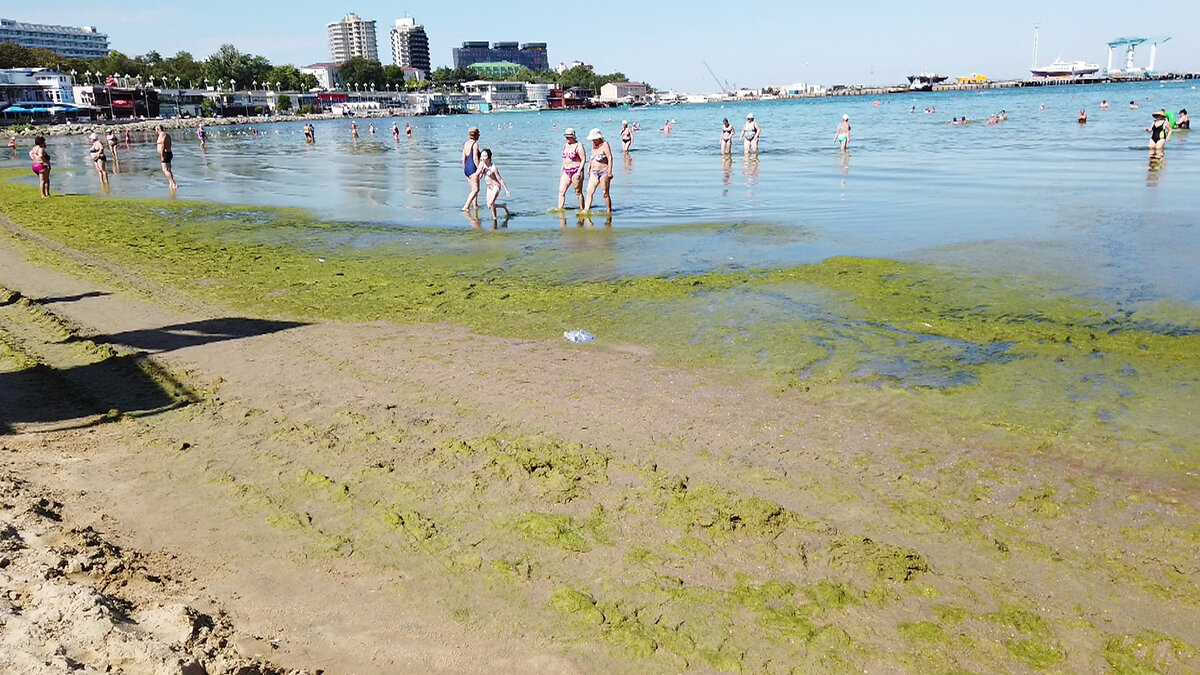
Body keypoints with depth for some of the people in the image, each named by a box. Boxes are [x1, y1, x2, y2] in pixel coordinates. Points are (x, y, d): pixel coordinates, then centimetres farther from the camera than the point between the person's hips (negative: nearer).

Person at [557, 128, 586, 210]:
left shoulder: (578, 145, -8)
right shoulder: (566, 145, 15)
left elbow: (583, 159, -12)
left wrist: (579, 172, -20)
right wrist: (562, 171, 19)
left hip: (576, 172, -7)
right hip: (566, 172, 7)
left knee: (578, 192, 0)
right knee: (561, 191, -4)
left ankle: (582, 210, 9)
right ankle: (559, 209, -4)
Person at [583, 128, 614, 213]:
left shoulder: (605, 144, -10)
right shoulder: (594, 145, 13)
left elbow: (610, 158, -15)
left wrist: (609, 172, -21)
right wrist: (588, 169, 22)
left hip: (604, 172, -7)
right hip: (594, 173, 7)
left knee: (605, 193, -2)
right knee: (589, 191, -2)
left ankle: (609, 212, 8)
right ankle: (586, 210, -3)